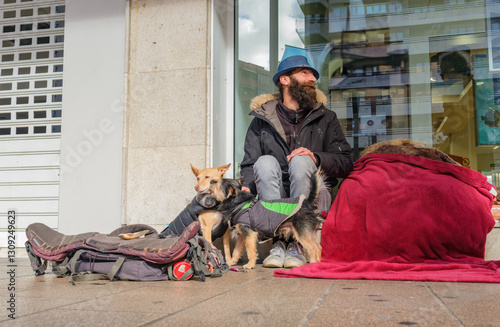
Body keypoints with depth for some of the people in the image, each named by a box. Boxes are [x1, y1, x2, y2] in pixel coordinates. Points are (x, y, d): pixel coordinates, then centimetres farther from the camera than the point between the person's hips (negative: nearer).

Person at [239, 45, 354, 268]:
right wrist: (247, 186, -20)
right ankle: (278, 244, -30)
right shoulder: (262, 120, 12)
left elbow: (346, 162, 3)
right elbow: (249, 164, 2)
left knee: (300, 161, -27)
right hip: (273, 200, 0)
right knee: (266, 162, -26)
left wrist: (315, 158, -17)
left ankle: (296, 245, -27)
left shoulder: (326, 119, 14)